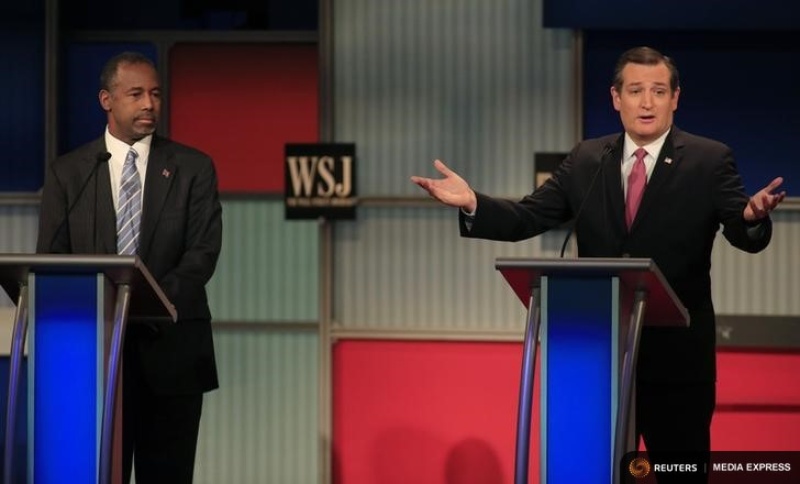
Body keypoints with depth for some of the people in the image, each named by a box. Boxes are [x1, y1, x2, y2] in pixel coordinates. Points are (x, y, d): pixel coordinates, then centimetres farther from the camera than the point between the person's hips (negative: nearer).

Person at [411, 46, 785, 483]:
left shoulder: (710, 161, -3)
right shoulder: (586, 160, 7)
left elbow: (745, 236, -14)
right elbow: (526, 219, 2)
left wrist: (752, 216, -39)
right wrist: (472, 203, -16)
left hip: (678, 355, -3)